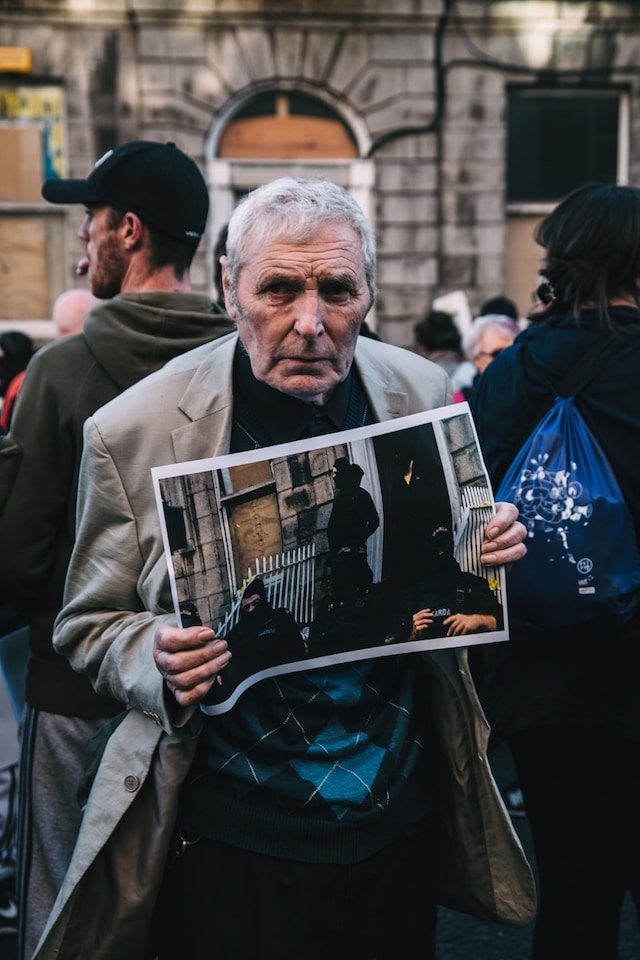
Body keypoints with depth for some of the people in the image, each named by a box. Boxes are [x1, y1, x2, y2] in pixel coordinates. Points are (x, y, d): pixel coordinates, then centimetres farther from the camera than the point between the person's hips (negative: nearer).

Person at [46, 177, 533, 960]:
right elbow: (88, 626, -2)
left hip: (399, 817, 4)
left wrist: (485, 550, -11)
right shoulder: (133, 432, -13)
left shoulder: (422, 393, -4)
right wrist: (158, 659, -24)